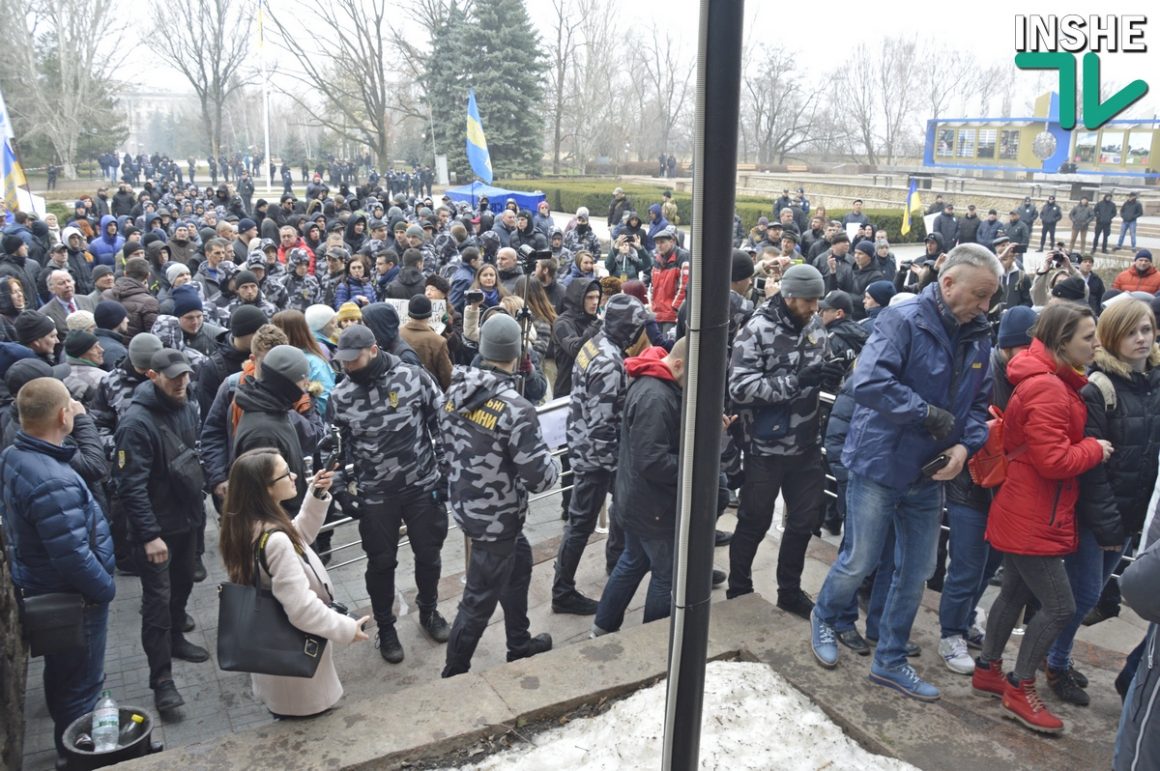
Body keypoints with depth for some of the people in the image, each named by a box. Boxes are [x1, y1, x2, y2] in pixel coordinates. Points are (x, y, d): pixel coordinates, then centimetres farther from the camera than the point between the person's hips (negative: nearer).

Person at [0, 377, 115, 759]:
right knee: (81, 688, 10)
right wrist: (106, 588, -17)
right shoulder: (53, 482, -35)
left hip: (43, 592, 10)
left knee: (62, 677, 30)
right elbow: (74, 557, -30)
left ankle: (68, 746, 51)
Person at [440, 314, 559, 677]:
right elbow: (541, 478, -24)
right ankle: (454, 673, 27)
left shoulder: (456, 391, -5)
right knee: (481, 599, 10)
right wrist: (552, 463, -3)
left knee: (519, 563, 28)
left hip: (465, 506, 8)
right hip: (497, 517, -8)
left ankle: (519, 644, 46)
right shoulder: (516, 409, -27)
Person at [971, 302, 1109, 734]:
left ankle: (988, 670, 32)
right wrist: (1095, 449, -10)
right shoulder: (1047, 390, -23)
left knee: (1015, 593, 19)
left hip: (1030, 515, 10)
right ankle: (1020, 690, 12)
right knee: (1059, 606, -2)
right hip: (1032, 519, -10)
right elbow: (1054, 460, -24)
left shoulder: (1055, 383, 12)